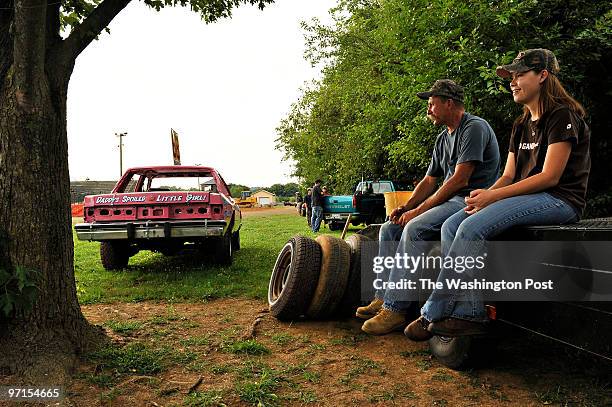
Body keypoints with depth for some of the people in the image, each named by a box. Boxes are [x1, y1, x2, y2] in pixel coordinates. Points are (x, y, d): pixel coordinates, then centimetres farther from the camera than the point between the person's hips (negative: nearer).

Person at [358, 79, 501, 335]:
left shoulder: (474, 127, -9)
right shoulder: (443, 138, 20)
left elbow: (460, 180, -18)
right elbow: (429, 181, 20)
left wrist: (419, 210, -17)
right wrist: (406, 206, 1)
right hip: (449, 201, 10)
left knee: (415, 228, -31)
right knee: (389, 229, -2)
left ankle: (395, 309, -28)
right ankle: (383, 298, -5)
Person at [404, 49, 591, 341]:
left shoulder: (562, 115, -7)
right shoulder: (521, 125, 20)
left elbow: (550, 177, -16)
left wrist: (492, 196, -18)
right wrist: (484, 195, -8)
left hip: (559, 200, -9)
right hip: (527, 198, 9)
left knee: (472, 227, -28)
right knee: (451, 226, -11)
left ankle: (434, 314, -18)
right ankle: (470, 314, -18)